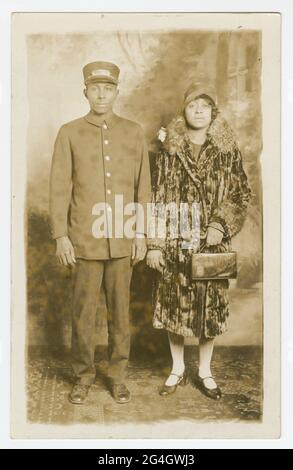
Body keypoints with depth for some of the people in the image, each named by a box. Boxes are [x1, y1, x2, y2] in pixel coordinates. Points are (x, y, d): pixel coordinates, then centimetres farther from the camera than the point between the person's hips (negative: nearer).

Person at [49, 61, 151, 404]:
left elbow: (143, 187, 5)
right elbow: (59, 188, -2)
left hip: (122, 240, 1)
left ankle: (117, 376, 26)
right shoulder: (69, 133, 0)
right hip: (85, 238, -1)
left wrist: (141, 233, -1)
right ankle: (83, 376, 25)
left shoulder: (133, 132, 5)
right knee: (83, 309, 7)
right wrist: (60, 236, -7)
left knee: (119, 309, 10)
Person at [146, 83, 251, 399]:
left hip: (211, 243, 0)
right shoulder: (169, 150, 2)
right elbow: (157, 198, 0)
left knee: (210, 305, 7)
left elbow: (241, 194, 5)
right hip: (174, 243, 0)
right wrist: (154, 243, -4)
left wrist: (222, 225, -11)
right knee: (174, 303, 7)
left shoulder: (228, 151, 2)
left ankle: (205, 371, 26)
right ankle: (177, 370, 27)